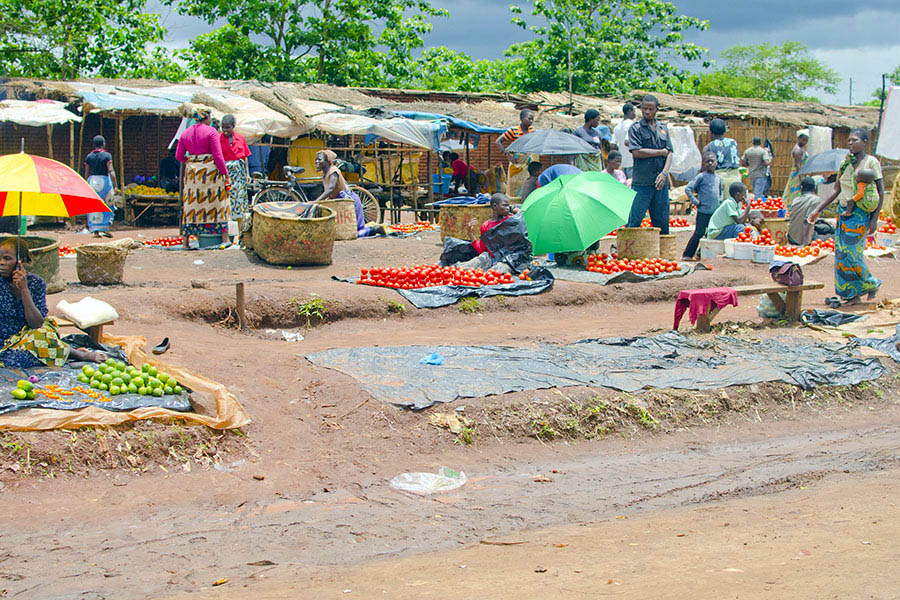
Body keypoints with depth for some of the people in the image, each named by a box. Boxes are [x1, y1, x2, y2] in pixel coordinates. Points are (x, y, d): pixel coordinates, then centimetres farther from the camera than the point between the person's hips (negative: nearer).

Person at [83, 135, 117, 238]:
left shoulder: (89, 156, 7)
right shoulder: (107, 155, -4)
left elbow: (86, 173, 7)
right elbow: (111, 171, -11)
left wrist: (87, 185, 15)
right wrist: (115, 185, -9)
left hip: (92, 180, 3)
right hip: (104, 179, -3)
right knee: (106, 206, 6)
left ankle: (95, 230, 1)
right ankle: (104, 229, 2)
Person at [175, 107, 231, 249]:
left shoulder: (185, 133, 7)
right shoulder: (211, 132, -8)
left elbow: (179, 155, 7)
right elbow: (218, 155, -12)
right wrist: (226, 174, -8)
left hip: (192, 170, 5)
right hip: (211, 170, -4)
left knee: (191, 204, 8)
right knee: (217, 202, 4)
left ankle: (185, 241, 7)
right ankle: (225, 239, 5)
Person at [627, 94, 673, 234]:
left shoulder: (663, 128, 15)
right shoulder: (635, 128, 2)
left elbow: (669, 153, 9)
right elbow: (636, 152, -11)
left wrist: (664, 173, -8)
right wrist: (660, 152, -3)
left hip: (661, 182, 4)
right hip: (641, 182, -4)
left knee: (662, 222, 6)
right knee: (634, 222, -6)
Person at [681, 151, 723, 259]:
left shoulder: (718, 178, 13)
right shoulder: (701, 176, -5)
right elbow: (688, 189, -9)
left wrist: (719, 201, 11)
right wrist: (696, 202, -10)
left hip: (716, 212, 6)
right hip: (703, 211, -6)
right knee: (699, 233, -7)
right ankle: (687, 255, -1)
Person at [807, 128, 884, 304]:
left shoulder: (871, 162, -6)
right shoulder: (845, 163, 11)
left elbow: (880, 192, -7)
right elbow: (836, 191, 14)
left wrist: (874, 219, -13)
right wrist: (817, 210, 8)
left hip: (860, 213, -6)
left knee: (851, 253, -8)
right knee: (842, 253, 4)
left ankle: (871, 284, 14)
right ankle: (851, 294, 12)